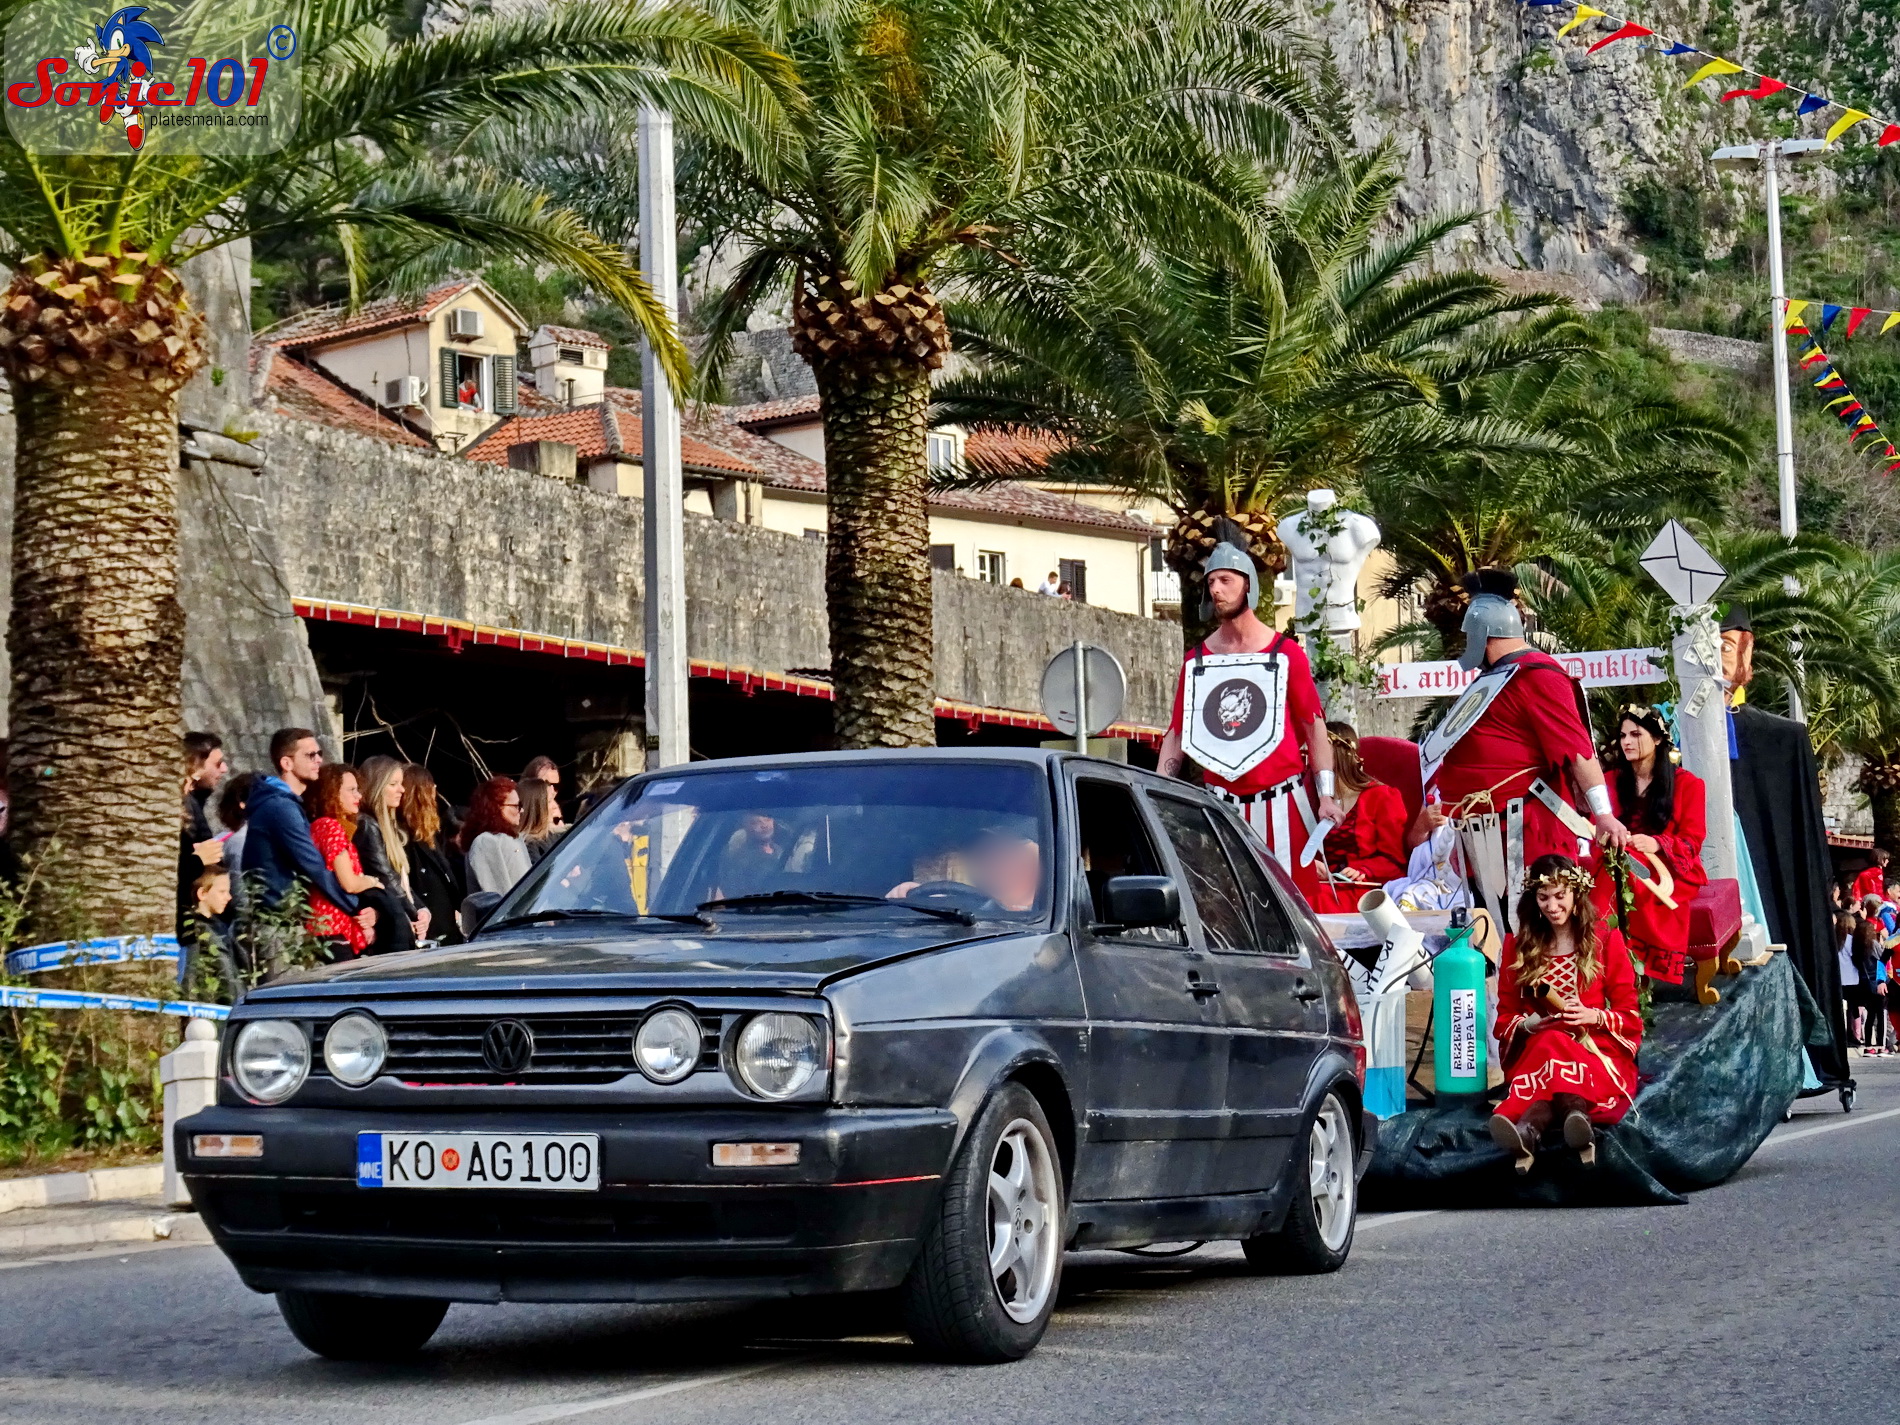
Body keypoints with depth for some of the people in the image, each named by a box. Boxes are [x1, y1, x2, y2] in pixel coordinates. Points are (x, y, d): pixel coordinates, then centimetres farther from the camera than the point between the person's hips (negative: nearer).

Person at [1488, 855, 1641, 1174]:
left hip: (1597, 1048, -1)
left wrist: (1593, 1016, -12)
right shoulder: (1518, 945, 14)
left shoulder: (1605, 939, 10)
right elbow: (1505, 1018, 14)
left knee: (1554, 1047, -39)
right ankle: (1577, 1114, -72)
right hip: (1533, 1049, 1)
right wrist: (1530, 1024, -9)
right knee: (1551, 1042, -38)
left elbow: (1630, 1016, 9)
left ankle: (1529, 1129, -70)